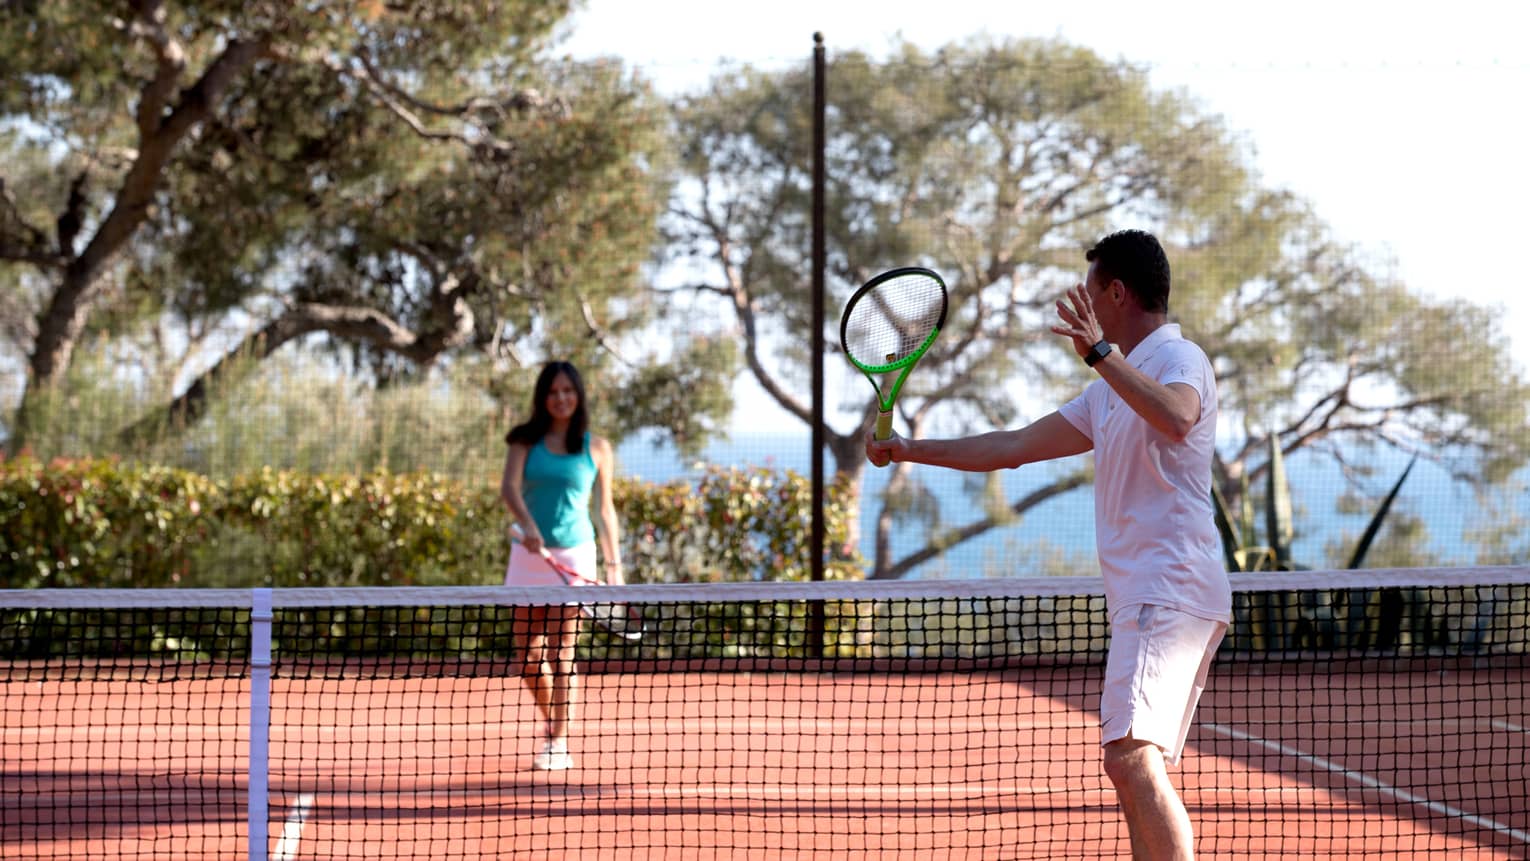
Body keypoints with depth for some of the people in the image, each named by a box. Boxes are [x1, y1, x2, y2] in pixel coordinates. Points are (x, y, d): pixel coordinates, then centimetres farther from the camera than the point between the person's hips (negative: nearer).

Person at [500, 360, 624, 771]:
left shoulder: (596, 448, 4)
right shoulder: (526, 441, 4)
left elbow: (604, 509, 9)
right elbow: (509, 487, -11)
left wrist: (614, 564, 6)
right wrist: (527, 523, -30)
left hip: (574, 555, -2)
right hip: (529, 554, 2)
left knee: (560, 656, -7)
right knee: (529, 660, 4)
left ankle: (559, 744, -2)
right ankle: (553, 721, 28)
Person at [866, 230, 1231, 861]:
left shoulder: (1179, 359, -5)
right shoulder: (1111, 390, 24)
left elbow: (1177, 419, -29)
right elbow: (1013, 448, 29)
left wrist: (1101, 352, -32)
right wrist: (908, 450, 29)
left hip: (1171, 590, -10)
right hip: (1141, 601, 10)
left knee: (1131, 757, -24)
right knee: (1133, 774, 7)